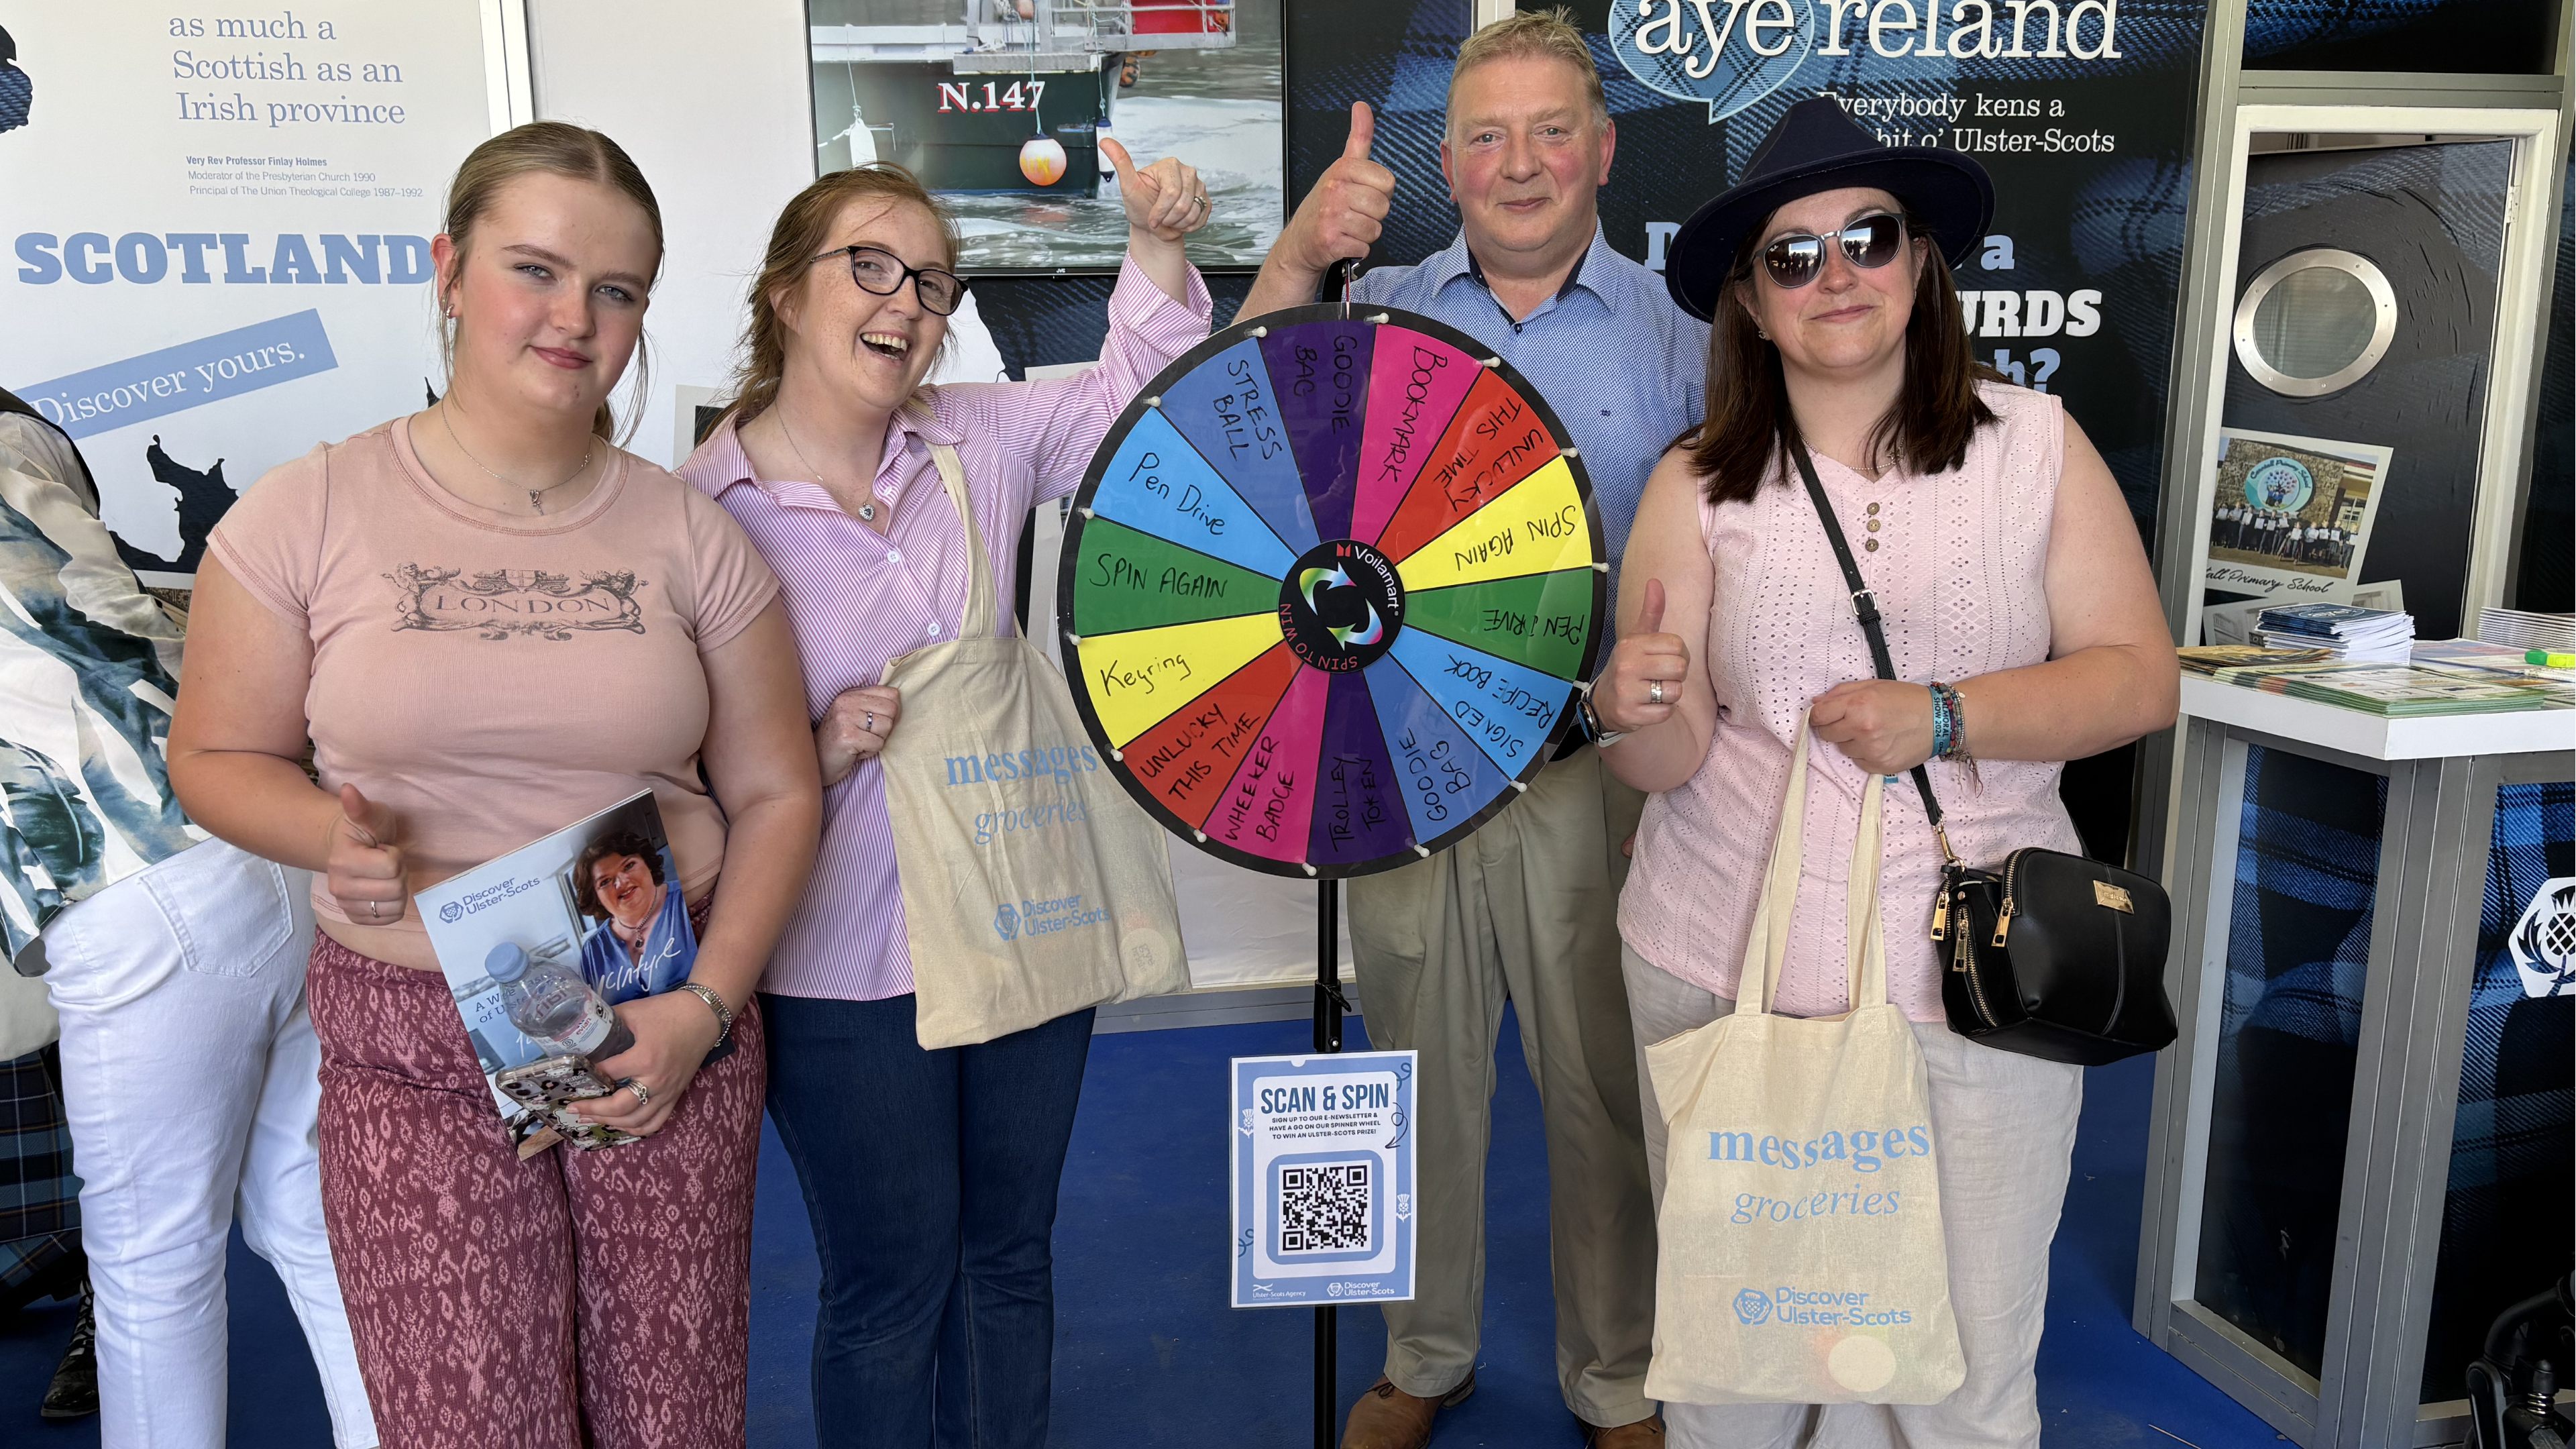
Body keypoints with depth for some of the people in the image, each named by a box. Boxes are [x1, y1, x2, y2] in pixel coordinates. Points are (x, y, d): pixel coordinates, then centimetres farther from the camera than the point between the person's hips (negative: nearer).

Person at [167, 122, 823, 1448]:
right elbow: (217, 757, 7)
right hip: (415, 1051, -1)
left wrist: (707, 1003, -8)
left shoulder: (690, 536, 2)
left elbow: (775, 791, 4)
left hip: (664, 1027, 2)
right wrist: (327, 834, -15)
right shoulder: (309, 514, -2)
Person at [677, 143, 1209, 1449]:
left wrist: (1157, 242, -8)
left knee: (1009, 1254, 20)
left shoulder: (982, 438, 1)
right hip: (846, 966, -4)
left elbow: (1137, 394, 8)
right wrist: (819, 753, -23)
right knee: (891, 1282, 13)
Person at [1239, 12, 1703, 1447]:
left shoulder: (1672, 333, 2)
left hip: (1593, 775, -1)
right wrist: (1294, 261, -20)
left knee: (1606, 1088, 10)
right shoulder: (1380, 311, 5)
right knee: (1424, 1075, 16)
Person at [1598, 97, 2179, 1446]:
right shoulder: (1695, 486, 2)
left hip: (1974, 969, 0)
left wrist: (1944, 717, -15)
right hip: (1727, 965, 1)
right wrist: (1640, 714, -25)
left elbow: (2142, 677, -1)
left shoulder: (2035, 444, 3)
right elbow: (1672, 761, -2)